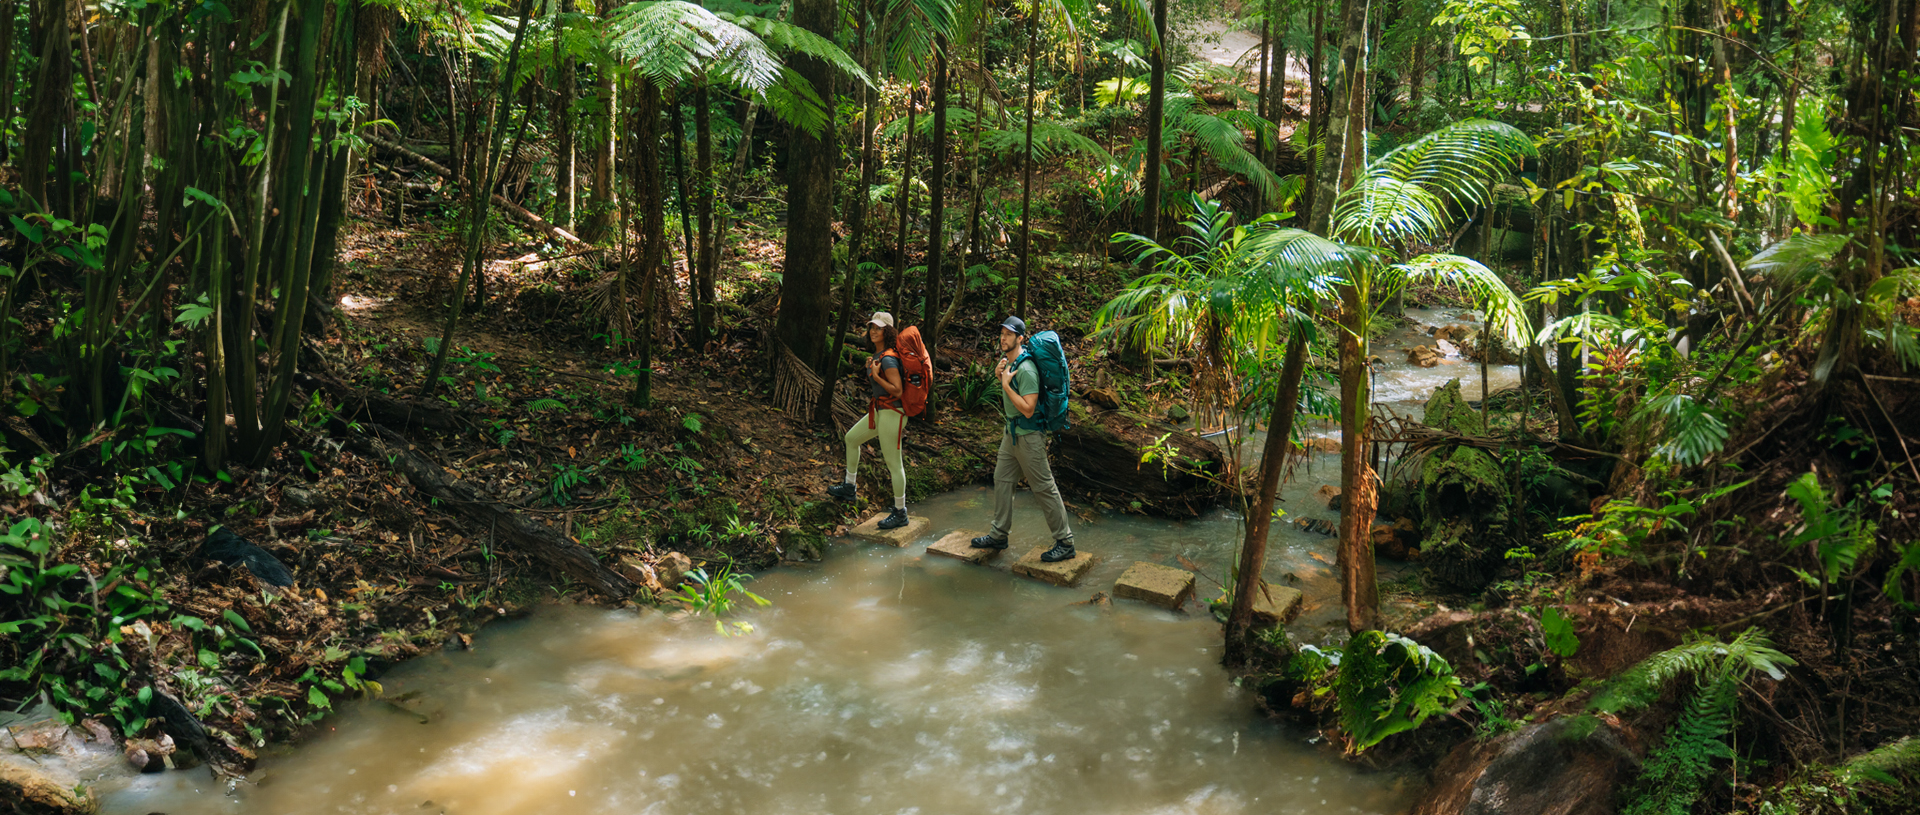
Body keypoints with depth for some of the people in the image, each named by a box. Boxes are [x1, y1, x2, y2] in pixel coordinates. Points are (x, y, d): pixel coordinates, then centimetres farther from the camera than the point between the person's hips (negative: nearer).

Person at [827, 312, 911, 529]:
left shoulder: (888, 359, -20)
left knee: (893, 464, -2)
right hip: (880, 411, 11)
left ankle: (900, 514, 8)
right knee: (851, 438, 25)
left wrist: (875, 375, -20)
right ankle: (849, 488, 37)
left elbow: (897, 390, -22)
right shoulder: (878, 354, 9)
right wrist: (870, 367, 8)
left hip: (892, 413, -11)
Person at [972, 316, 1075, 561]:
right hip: (1012, 432, 10)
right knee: (1002, 480, 15)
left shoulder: (1025, 369, -22)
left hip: (1029, 435, -10)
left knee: (1044, 488, -5)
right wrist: (999, 376, 3)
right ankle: (999, 535, 27)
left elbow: (1027, 409, -27)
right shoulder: (1007, 361, 9)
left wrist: (1006, 384, -23)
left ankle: (1065, 543, 2)